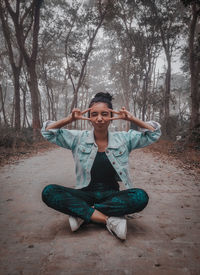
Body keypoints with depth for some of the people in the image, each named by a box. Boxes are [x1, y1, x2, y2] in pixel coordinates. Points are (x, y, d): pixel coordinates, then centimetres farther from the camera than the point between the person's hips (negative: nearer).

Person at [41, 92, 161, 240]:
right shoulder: (78, 138, 1)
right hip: (86, 194, 0)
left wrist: (131, 118, -11)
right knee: (49, 192, -25)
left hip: (112, 195, 0)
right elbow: (47, 131, 1)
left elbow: (154, 133, 1)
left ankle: (82, 213, -21)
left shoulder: (124, 139, 2)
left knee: (141, 196, -31)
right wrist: (70, 119, -13)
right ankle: (110, 218, -27)